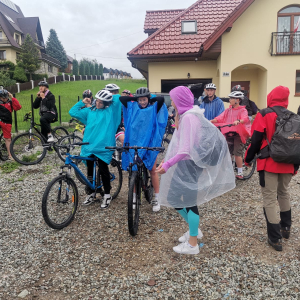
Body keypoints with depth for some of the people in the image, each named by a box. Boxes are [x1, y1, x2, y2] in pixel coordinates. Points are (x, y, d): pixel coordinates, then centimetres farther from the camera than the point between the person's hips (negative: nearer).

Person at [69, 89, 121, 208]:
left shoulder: (111, 110, 1)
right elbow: (72, 112, 14)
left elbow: (118, 97, -7)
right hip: (89, 145, 4)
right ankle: (91, 193, 28)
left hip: (103, 146, -4)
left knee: (103, 170, 0)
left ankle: (107, 195, 15)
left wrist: (110, 96, 8)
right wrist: (82, 102, 11)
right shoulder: (90, 111, 11)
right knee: (90, 170, 13)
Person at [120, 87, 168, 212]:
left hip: (150, 143, -1)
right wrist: (134, 98, 0)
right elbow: (121, 98, -4)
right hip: (135, 142, 2)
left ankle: (157, 198, 14)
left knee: (152, 170, 3)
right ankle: (134, 196, 21)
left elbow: (161, 99, -16)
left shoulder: (153, 108, 0)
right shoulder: (133, 107, 5)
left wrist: (150, 100, 0)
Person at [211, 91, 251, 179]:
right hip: (229, 133, 5)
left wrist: (238, 121, -45)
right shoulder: (228, 110, 13)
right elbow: (220, 118, 0)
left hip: (238, 133, -5)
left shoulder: (242, 110, -2)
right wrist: (211, 121, -18)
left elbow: (245, 118, -23)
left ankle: (240, 173, 2)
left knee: (237, 153, -9)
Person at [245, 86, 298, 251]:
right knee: (284, 193, 25)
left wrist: (248, 158, 2)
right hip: (288, 163, 6)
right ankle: (286, 228, 38)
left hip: (269, 163, -5)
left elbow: (256, 140, -12)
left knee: (270, 199, 1)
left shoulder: (264, 115, -8)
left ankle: (275, 238, 3)